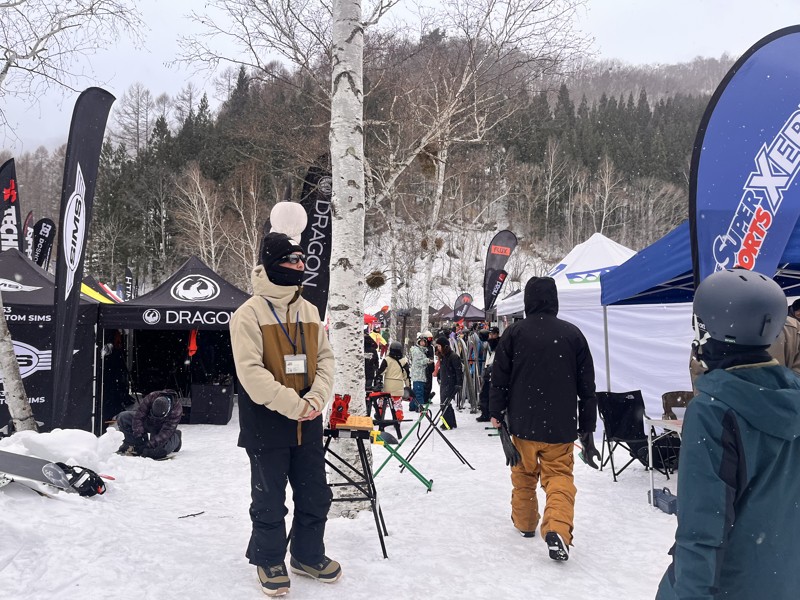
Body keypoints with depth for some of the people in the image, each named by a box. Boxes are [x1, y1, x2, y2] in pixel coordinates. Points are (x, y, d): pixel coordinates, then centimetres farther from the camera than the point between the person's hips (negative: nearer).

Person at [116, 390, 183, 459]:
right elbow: (138, 416, -26)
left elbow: (166, 432, -35)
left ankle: (176, 437, 5)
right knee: (123, 417, -18)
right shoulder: (151, 398, -31)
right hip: (147, 421, 3)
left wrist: (150, 444, -42)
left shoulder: (177, 410, -35)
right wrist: (139, 436, -31)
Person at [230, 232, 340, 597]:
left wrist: (317, 398, -9)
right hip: (267, 424, -5)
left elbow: (324, 358, 8)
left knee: (315, 495, 16)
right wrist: (292, 404, -22)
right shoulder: (249, 314, -11)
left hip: (307, 424, 6)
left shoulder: (309, 311, 7)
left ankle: (308, 556, 36)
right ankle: (269, 562, 31)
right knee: (270, 501, 10)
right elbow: (250, 371, -19)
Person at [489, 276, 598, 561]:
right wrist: (587, 426, 12)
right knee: (560, 477, 4)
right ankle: (558, 529, -15)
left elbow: (500, 377, -3)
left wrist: (496, 411, 9)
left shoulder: (514, 333, -6)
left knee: (524, 474, 18)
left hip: (523, 422, 0)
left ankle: (525, 521, 33)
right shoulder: (573, 334, -1)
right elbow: (587, 385, 4)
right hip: (561, 425, 0)